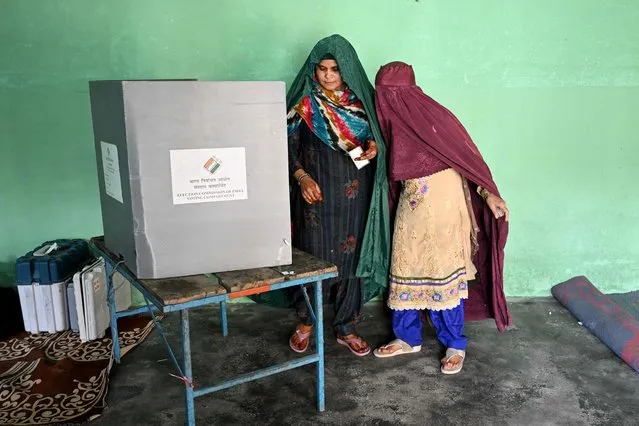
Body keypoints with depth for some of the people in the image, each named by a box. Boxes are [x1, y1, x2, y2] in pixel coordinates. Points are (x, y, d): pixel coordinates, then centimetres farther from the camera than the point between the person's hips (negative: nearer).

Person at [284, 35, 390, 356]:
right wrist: (302, 177, -18)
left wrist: (374, 146, -9)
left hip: (354, 195, 2)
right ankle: (305, 321, 27)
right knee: (314, 256, 4)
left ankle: (346, 328, 22)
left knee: (351, 257, 7)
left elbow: (377, 135, 14)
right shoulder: (304, 102, -2)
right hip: (317, 194, -2)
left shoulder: (363, 97, 5)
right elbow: (289, 146, -2)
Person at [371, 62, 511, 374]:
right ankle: (408, 338, 27)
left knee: (445, 276, 1)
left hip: (442, 209, -6)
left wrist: (490, 195, -12)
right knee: (405, 272, 11)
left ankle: (455, 345, 18)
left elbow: (468, 156, -12)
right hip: (409, 210, 7)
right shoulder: (394, 122, 3)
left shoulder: (437, 118, -16)